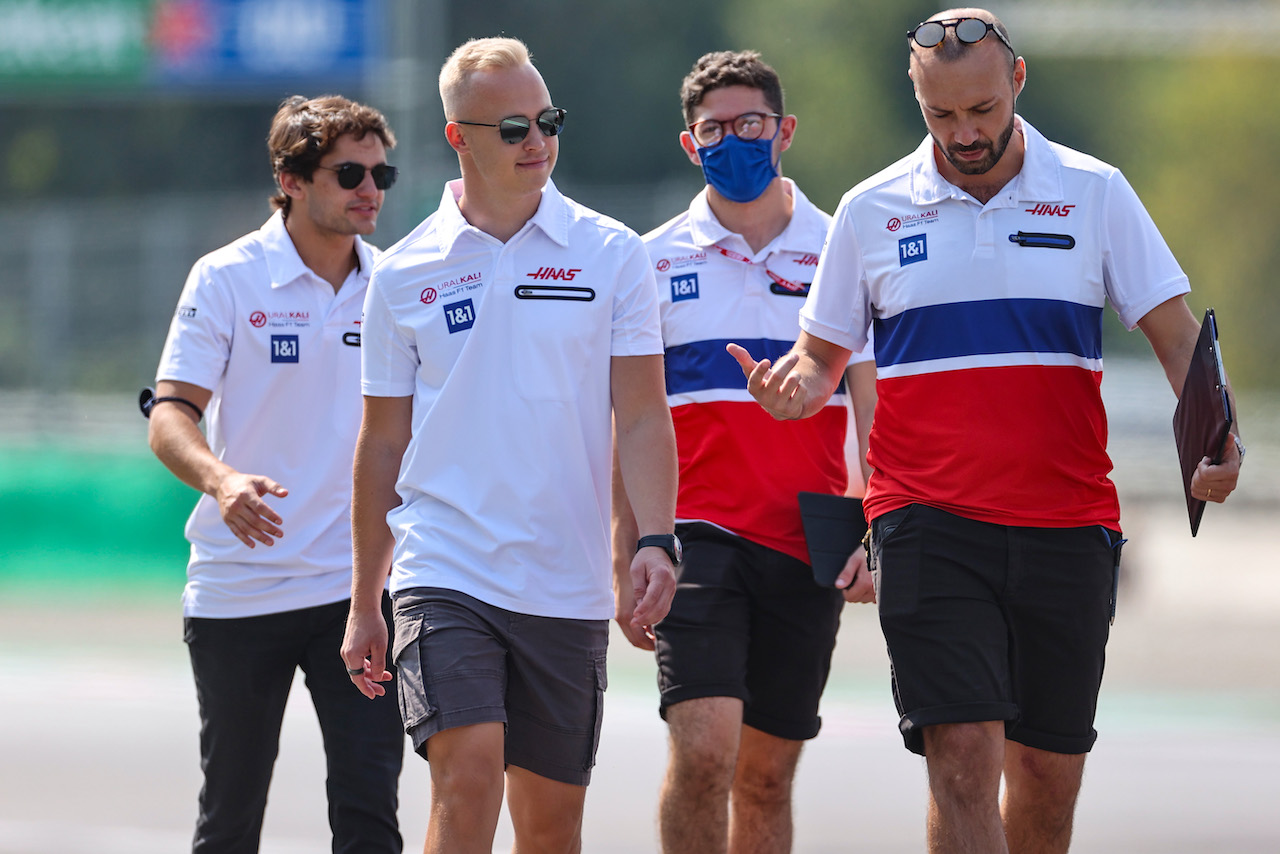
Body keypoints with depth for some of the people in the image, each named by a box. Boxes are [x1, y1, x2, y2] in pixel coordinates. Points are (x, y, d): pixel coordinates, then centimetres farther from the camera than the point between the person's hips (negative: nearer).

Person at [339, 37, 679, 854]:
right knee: (467, 775, -19)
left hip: (567, 590, 1)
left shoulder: (612, 254, 3)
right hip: (444, 570, -1)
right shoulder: (405, 273, 4)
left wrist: (657, 540, -14)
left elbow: (643, 416, 2)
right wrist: (363, 604, 12)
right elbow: (383, 444, 11)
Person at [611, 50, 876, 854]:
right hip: (696, 537, -1)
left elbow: (877, 409, 5)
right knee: (703, 750, -17)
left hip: (806, 546, 1)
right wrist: (625, 556, 2)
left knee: (767, 775, 6)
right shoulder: (656, 260, 6)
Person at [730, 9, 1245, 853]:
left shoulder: (1094, 192, 4)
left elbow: (1177, 336, 4)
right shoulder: (872, 211, 6)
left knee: (1048, 770, 6)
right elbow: (824, 351, 14)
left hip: (1066, 523, 1)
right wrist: (797, 385, -10)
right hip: (928, 522, -1)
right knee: (964, 756, -15)